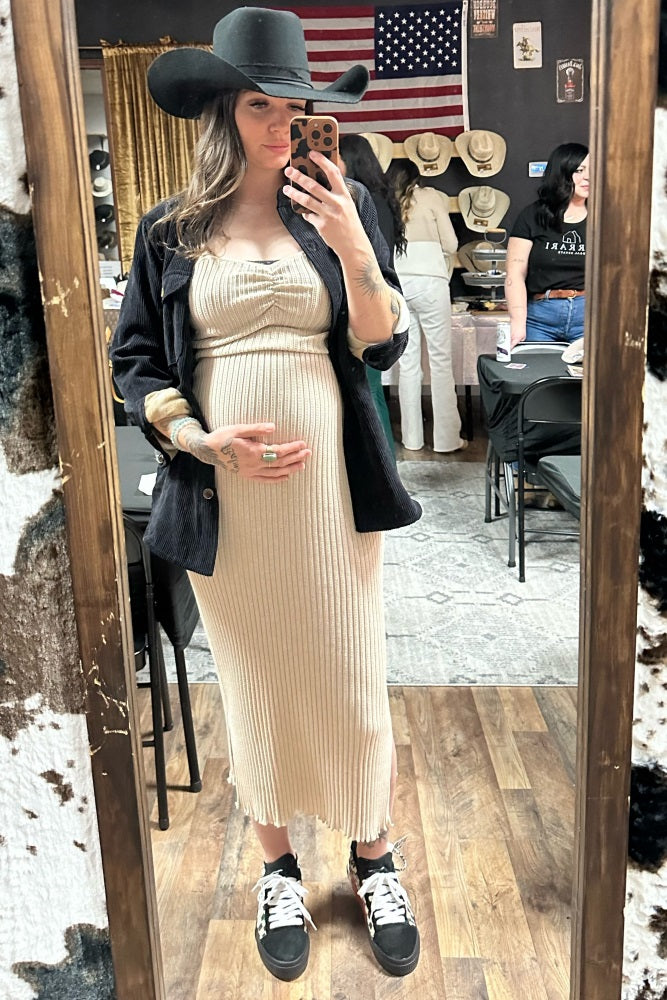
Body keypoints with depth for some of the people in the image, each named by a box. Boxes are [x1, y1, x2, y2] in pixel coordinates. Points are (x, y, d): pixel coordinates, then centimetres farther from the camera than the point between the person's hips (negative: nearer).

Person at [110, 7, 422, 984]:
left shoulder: (342, 205, 4)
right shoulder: (170, 231, 5)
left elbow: (381, 347, 0)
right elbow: (134, 362, 6)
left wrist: (354, 250, -17)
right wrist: (202, 437, -10)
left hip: (332, 482, 0)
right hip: (223, 492, 1)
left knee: (351, 677, 8)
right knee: (255, 683, 12)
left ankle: (374, 859, 32)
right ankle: (278, 866, 34)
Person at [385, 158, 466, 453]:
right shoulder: (432, 197, 6)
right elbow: (450, 244, 5)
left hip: (396, 282, 3)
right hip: (429, 280, -3)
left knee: (407, 362, 7)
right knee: (440, 360, 1)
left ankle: (412, 437, 10)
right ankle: (446, 438, 3)